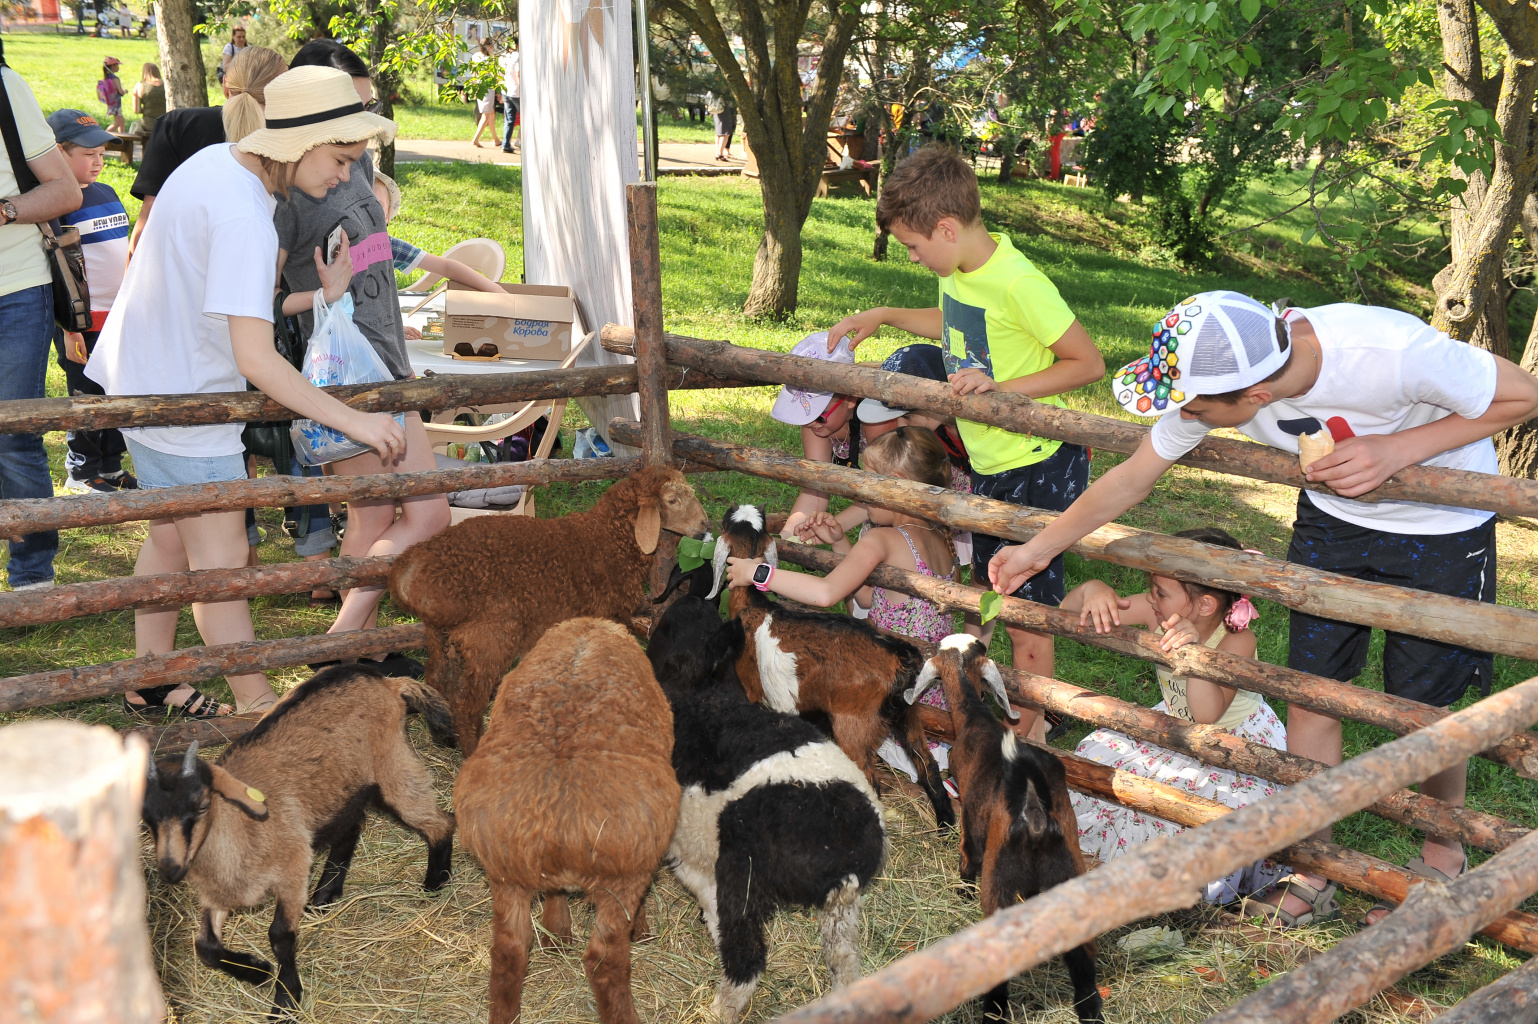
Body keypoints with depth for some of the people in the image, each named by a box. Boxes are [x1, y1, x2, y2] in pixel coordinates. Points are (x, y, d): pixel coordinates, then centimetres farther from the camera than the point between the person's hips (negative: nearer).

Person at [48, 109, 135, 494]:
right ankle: (81, 470, 20)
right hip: (83, 320, -7)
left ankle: (111, 466, 28)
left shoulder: (107, 193, 10)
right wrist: (69, 327, -17)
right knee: (87, 396, 4)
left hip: (120, 316, 7)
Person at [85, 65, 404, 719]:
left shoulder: (220, 160, 2)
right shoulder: (242, 218, -29)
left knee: (171, 535, 21)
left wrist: (319, 294, -3)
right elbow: (256, 359, -32)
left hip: (144, 377, 10)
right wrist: (354, 421, -29)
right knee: (222, 558, -2)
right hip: (181, 397, -10)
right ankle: (256, 705, 9)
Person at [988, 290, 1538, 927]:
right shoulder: (1215, 374, -25)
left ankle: (1443, 852, 33)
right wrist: (1037, 550, -4)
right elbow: (1130, 478, -10)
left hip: (1443, 528, -4)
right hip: (1333, 516, 4)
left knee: (1422, 707, 3)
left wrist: (1398, 449, -33)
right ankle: (1312, 866, 24)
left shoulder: (1392, 351, -40)